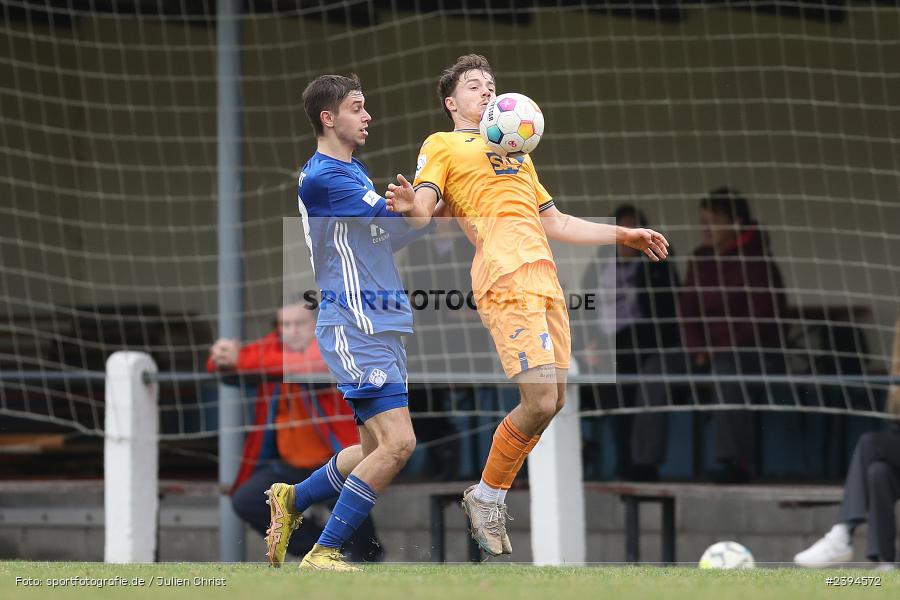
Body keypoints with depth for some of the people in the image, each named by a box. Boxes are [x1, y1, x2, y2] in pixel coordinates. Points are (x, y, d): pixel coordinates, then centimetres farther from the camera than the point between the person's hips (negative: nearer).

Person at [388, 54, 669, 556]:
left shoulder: (517, 154, 33)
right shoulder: (442, 146, 12)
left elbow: (555, 223, 34)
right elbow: (423, 207, -4)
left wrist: (625, 235, 30)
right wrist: (409, 208, -28)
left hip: (545, 275, 8)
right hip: (506, 275, -8)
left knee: (553, 400, 2)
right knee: (540, 401, -17)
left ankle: (490, 497, 19)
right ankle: (486, 497, 3)